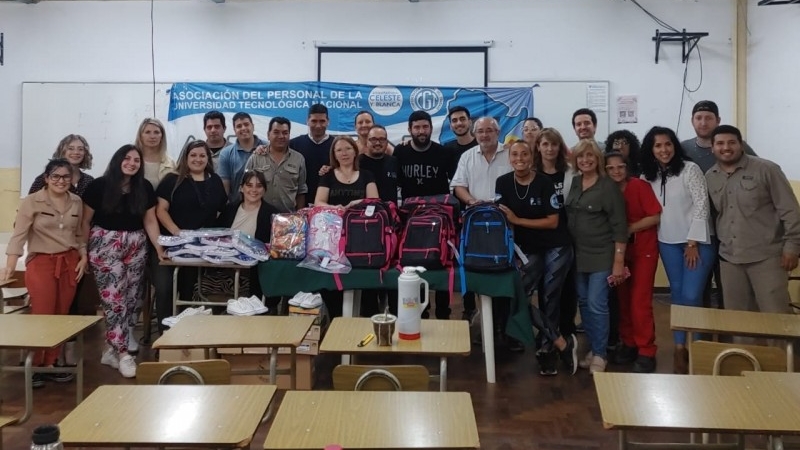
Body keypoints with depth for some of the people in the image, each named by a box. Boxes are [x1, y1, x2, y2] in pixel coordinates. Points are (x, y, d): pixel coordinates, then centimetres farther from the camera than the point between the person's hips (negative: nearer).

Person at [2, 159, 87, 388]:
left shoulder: (76, 202, 7)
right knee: (42, 315, -5)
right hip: (41, 262, -4)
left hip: (69, 263, 4)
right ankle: (34, 366, 10)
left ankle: (50, 364, 16)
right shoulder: (32, 202, -6)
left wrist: (83, 258, 4)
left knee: (61, 316, 6)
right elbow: (19, 234, -12)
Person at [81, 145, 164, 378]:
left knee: (131, 298, 4)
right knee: (114, 298, -9)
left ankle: (112, 348, 16)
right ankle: (123, 353, -6)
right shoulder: (99, 186, -5)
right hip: (105, 246, -4)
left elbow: (150, 220, 7)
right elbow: (86, 221, 0)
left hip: (136, 247, 4)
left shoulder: (145, 188, 5)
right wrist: (83, 252, -1)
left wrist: (159, 247, -3)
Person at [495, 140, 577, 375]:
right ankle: (562, 343, 0)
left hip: (556, 247, -3)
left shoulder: (544, 182, -13)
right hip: (529, 249, 4)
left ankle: (547, 349, 16)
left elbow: (553, 222, -14)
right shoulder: (503, 183, -3)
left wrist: (518, 220, -18)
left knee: (549, 299, 0)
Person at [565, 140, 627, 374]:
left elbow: (619, 226, -12)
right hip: (578, 254, 6)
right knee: (584, 303, 11)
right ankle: (593, 349, 23)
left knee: (597, 305, -6)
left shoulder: (609, 187, -10)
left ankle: (600, 355, 7)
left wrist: (619, 261, -15)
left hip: (602, 256, -6)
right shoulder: (573, 184, 5)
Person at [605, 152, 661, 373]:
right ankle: (629, 344, 23)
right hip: (620, 251, 5)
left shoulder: (640, 186, -14)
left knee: (640, 301, -7)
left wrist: (629, 229, -18)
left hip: (644, 250, -4)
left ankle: (646, 352, 3)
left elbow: (655, 216, -15)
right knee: (623, 299, 9)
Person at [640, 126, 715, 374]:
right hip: (668, 243, 5)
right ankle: (680, 347, 16)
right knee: (677, 295, 9)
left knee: (691, 296, -10)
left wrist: (693, 243, -14)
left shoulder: (690, 169, -9)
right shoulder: (649, 176, 7)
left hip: (697, 241, -5)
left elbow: (702, 205, -12)